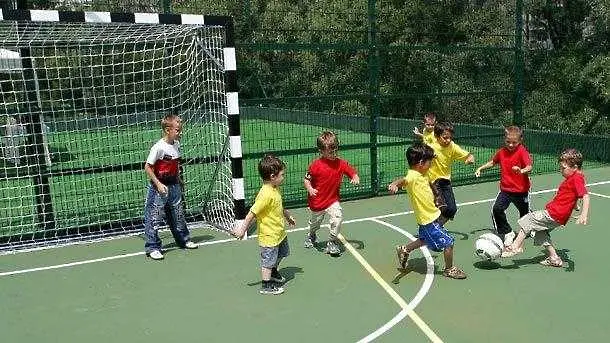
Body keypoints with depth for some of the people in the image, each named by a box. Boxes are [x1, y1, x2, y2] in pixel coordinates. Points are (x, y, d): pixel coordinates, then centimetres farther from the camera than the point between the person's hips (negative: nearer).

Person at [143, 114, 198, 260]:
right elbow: (147, 167, -16)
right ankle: (152, 247, 8)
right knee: (154, 218, -1)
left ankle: (183, 240, 33)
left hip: (174, 186, 7)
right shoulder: (158, 147, -19)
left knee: (178, 214, 18)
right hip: (159, 187, -7)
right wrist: (158, 184, -19)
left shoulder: (176, 145, 3)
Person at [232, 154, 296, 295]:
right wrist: (243, 228, -23)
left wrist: (288, 216, 30)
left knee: (280, 254, 28)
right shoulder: (265, 195, -30)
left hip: (280, 232, 10)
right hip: (269, 236, -10)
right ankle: (266, 286, 21)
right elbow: (252, 212, -27)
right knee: (268, 260, 5)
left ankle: (273, 273, 53)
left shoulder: (275, 189, 0)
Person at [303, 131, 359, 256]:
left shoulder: (341, 163, -10)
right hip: (316, 202, -1)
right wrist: (310, 189, -28)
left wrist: (355, 178, -23)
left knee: (337, 217, -23)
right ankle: (311, 236, 57)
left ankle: (332, 242, 0)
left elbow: (353, 172, -1)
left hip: (332, 200, 1)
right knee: (315, 223, 20)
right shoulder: (316, 165, -19)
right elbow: (306, 179, -10)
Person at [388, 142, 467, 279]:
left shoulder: (421, 176, 7)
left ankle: (404, 250, 46)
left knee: (425, 240, 30)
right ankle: (449, 269, 19)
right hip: (428, 220, -10)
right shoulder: (413, 176, -23)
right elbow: (404, 180, -47)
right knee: (448, 242, -1)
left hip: (432, 216, 10)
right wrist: (395, 184, -68)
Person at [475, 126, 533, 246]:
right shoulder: (501, 152, 1)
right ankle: (507, 232, 3)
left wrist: (522, 171, -49)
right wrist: (480, 168, 10)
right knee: (497, 209, -15)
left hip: (521, 190, -3)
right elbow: (492, 162, 20)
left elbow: (529, 167, -28)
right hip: (505, 189, 3)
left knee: (525, 212, 17)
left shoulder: (522, 151, -15)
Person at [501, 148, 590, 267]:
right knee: (541, 233, 23)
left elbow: (585, 196, -27)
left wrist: (584, 215, -35)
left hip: (553, 215, -11)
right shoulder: (572, 178, 15)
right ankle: (554, 258, 26)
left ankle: (516, 246, -9)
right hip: (554, 214, 11)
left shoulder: (577, 179, -16)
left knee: (528, 220, -11)